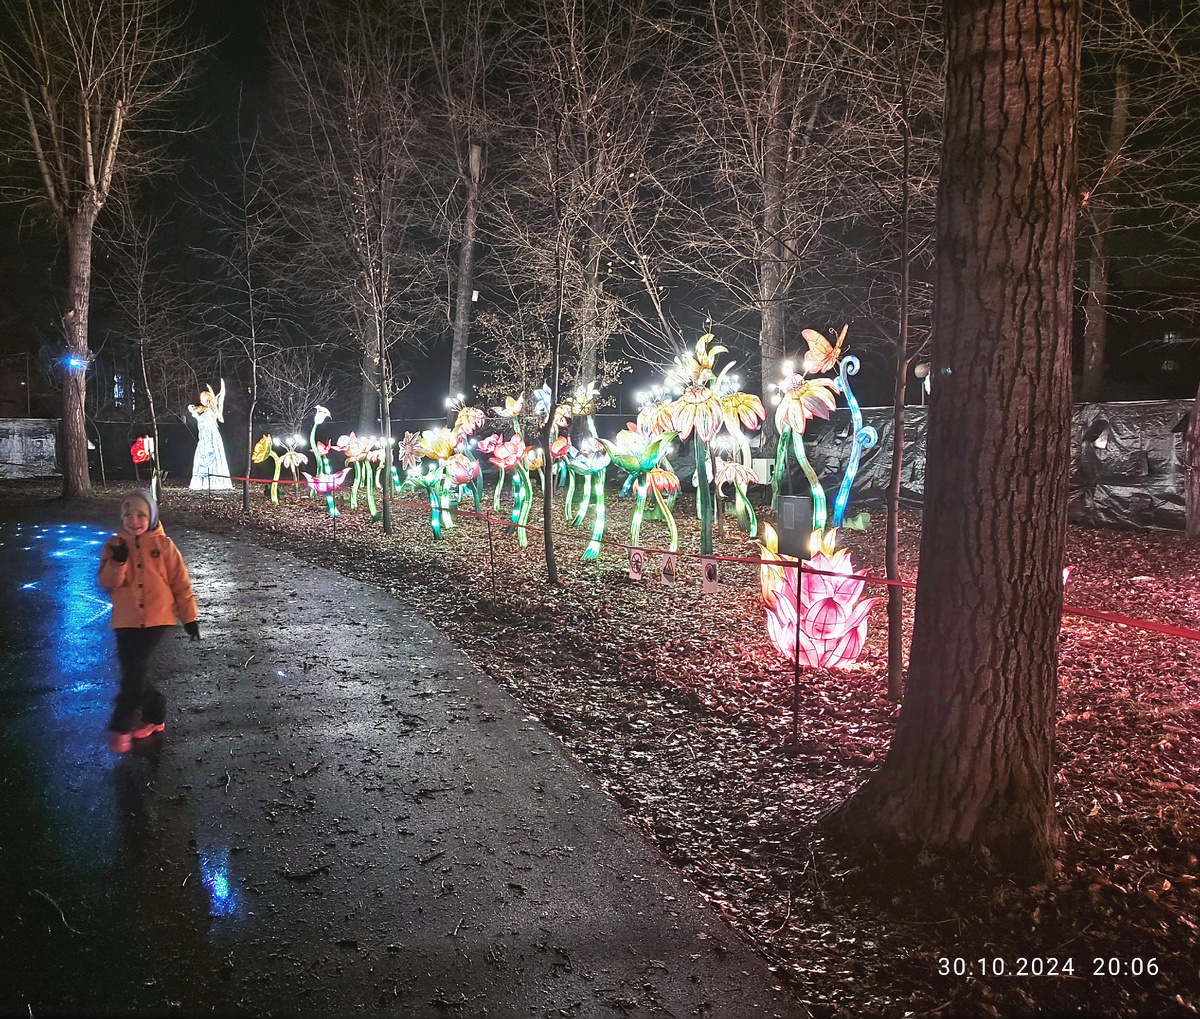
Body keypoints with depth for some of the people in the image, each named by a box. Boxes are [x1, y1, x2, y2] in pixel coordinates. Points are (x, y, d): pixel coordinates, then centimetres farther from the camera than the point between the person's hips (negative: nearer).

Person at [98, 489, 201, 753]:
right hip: (127, 620, 3)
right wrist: (118, 561, -23)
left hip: (157, 618, -3)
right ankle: (154, 715, 23)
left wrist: (189, 617, 1)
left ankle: (121, 726, 4)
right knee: (133, 671, 3)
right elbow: (107, 581, -5)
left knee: (134, 672, -9)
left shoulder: (163, 545, -2)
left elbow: (180, 583, 1)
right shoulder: (115, 545, 4)